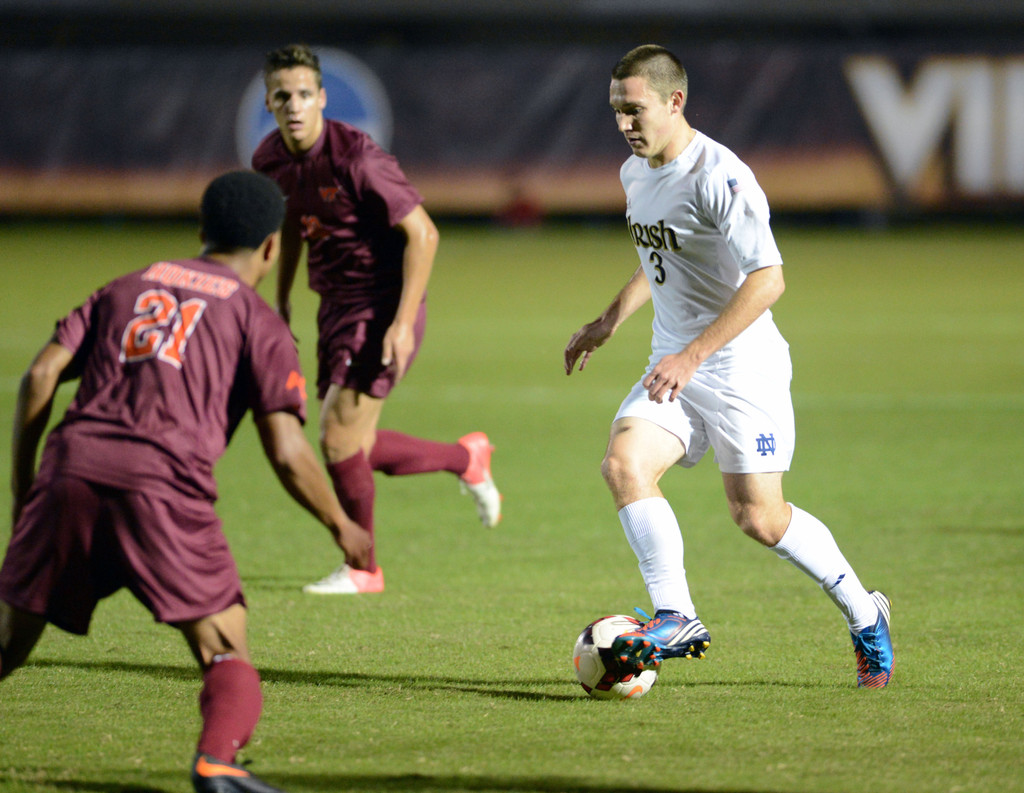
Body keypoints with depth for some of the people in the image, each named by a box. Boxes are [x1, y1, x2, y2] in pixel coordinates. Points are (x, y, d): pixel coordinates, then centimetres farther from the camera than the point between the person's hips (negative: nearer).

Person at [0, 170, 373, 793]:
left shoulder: (128, 287, 25)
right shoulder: (258, 320, 14)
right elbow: (287, 454, 5)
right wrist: (342, 527, 19)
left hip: (72, 467, 3)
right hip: (163, 485, -3)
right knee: (228, 654, 2)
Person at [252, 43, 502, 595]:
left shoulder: (355, 157, -23)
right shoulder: (272, 158, 0)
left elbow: (422, 233, -21)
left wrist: (403, 323, -26)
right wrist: (281, 298, 22)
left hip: (382, 308, -8)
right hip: (336, 306, 8)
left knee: (338, 438, -11)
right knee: (354, 451, 10)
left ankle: (362, 568, 9)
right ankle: (467, 457, 35)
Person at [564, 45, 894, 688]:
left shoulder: (719, 177, -20)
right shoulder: (635, 174, 8)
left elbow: (768, 279, -26)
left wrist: (691, 356, -29)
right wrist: (610, 322, 21)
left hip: (743, 364, -7)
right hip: (674, 367, 7)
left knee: (760, 518, -4)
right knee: (624, 464, -17)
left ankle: (864, 615, 19)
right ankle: (677, 622, -13)